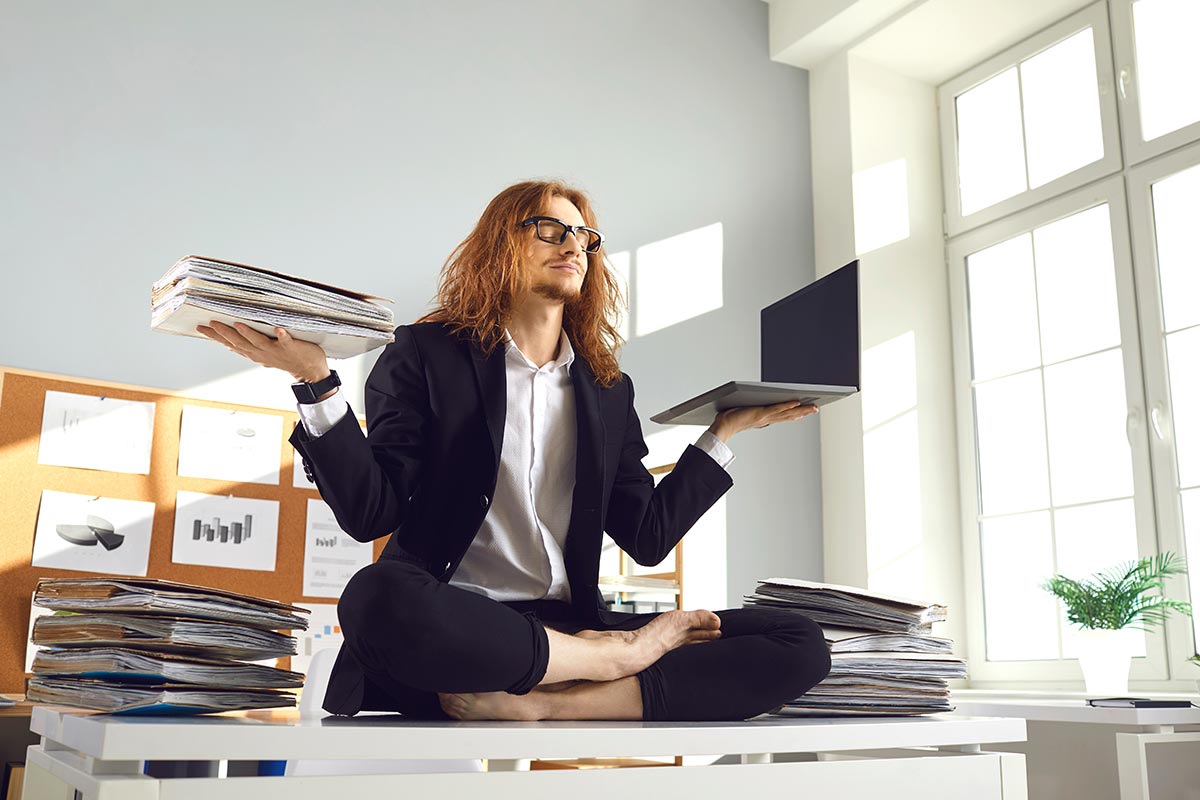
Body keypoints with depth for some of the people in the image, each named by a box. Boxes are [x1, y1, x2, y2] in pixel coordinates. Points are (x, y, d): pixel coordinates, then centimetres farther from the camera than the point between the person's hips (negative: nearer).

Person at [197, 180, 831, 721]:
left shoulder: (608, 389, 17)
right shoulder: (427, 353, 6)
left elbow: (648, 537, 14)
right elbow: (369, 513, -4)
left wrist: (725, 431, 15)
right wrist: (315, 381, -15)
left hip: (564, 629, 4)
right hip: (445, 629, -3)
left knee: (800, 646, -15)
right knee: (378, 598, -41)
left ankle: (539, 704, -27)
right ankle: (619, 656, -17)